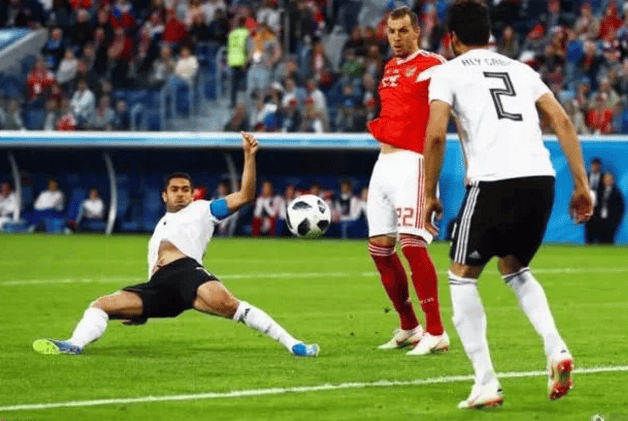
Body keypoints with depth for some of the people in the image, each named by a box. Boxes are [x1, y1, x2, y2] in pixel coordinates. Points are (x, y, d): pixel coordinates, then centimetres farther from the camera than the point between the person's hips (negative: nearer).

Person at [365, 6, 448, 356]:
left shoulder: (432, 66, -8)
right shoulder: (391, 68, 17)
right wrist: (380, 126, 15)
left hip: (411, 162, -9)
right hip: (384, 162, 9)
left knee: (412, 243, -18)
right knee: (379, 246, 8)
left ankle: (436, 333, -15)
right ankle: (409, 328, 20)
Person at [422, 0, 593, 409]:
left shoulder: (449, 72, 10)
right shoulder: (520, 70, 24)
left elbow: (436, 135, -3)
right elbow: (562, 121, 14)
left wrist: (430, 195, 6)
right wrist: (582, 184, 14)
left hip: (494, 181, -5)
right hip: (541, 177, 5)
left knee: (462, 277, 11)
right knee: (516, 270, 27)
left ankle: (486, 383, 2)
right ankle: (556, 348, 4)